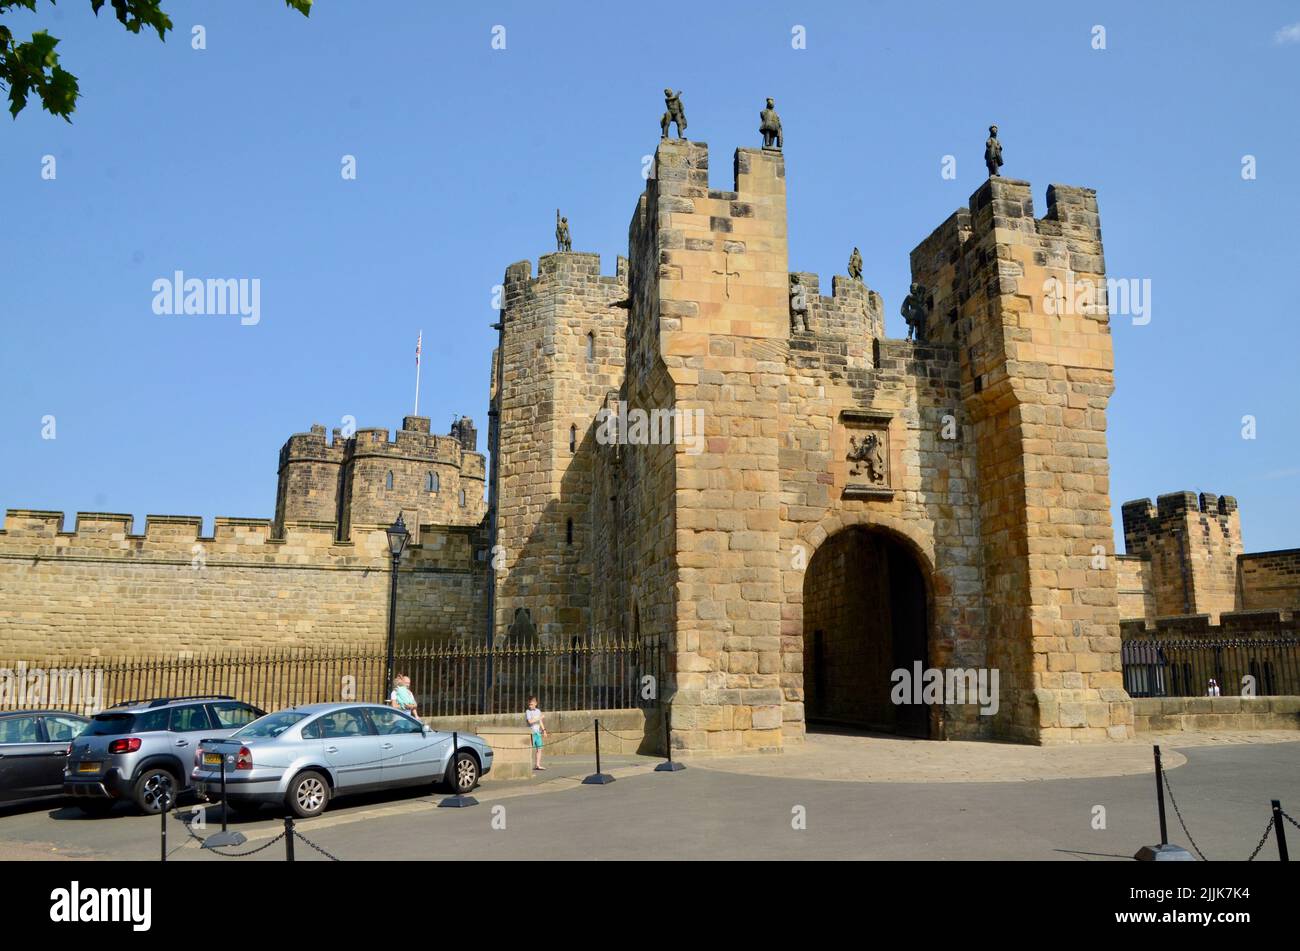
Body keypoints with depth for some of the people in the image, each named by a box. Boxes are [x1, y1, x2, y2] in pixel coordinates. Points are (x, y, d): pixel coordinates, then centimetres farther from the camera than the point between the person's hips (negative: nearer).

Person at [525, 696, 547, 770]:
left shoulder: (538, 711, 13)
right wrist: (540, 717, -17)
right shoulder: (527, 712, -6)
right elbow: (530, 721, -20)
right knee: (531, 749, -6)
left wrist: (544, 729, 16)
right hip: (531, 732, -6)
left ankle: (538, 765, 9)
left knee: (539, 749, 5)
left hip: (538, 732, 6)